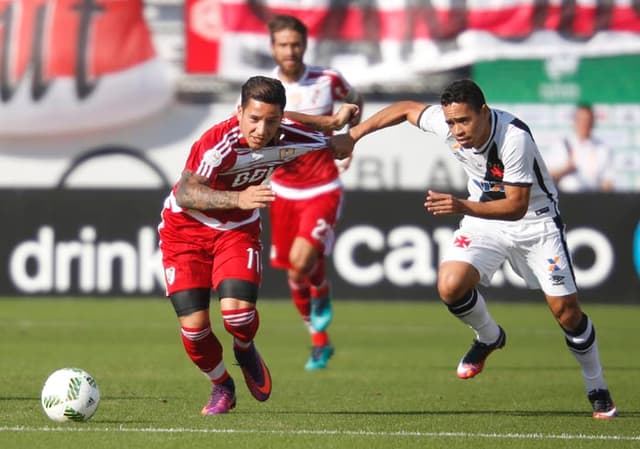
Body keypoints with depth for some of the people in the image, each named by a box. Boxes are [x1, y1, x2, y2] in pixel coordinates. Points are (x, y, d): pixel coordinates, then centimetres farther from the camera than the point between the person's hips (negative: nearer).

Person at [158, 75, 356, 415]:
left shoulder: (291, 139, -16)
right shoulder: (217, 143, -31)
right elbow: (185, 194, -42)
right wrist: (238, 199, -52)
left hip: (238, 228, 3)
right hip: (185, 229, -2)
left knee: (237, 310, -22)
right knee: (193, 325, -11)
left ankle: (245, 350, 17)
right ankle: (221, 387, 21)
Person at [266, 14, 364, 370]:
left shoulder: (329, 80, -5)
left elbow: (355, 100, 17)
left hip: (323, 190, -2)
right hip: (284, 192, 2)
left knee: (302, 261, -23)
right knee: (294, 275, 8)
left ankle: (322, 297, 11)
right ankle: (320, 344, 27)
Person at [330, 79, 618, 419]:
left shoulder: (514, 138, -34)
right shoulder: (446, 124, -19)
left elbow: (517, 206, -32)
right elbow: (405, 109, 2)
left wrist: (463, 207, -44)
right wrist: (351, 136, 1)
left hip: (535, 220, -4)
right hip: (484, 215, 4)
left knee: (565, 309, -7)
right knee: (450, 286, -20)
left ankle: (598, 392, 14)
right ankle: (489, 339, 13)